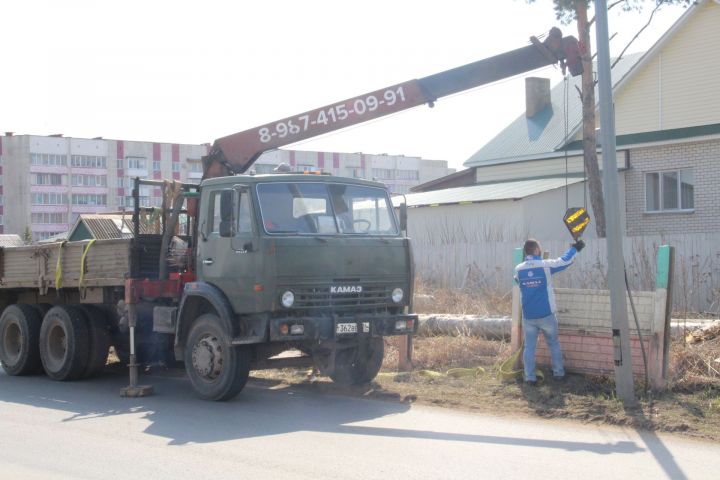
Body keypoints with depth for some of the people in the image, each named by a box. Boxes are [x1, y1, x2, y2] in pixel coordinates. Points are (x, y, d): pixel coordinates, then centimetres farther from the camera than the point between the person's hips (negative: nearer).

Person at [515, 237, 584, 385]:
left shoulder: (518, 269, 0)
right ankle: (558, 373, 21)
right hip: (546, 315, -2)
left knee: (529, 346, 6)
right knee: (554, 344, 16)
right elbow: (565, 260, 0)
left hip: (528, 316, 2)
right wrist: (574, 248, 17)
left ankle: (529, 377, 1)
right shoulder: (545, 265, -11)